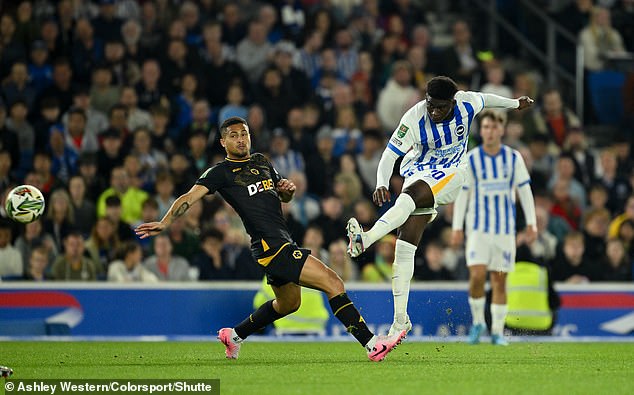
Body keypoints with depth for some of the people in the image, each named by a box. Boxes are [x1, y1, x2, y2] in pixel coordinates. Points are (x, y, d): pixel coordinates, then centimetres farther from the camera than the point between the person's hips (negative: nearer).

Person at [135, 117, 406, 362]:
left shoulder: (261, 162, 19)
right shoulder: (221, 172, -3)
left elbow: (283, 197, 29)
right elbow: (190, 197, -12)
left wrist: (288, 190, 5)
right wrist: (165, 223, -26)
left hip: (281, 245, 9)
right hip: (271, 246, -9)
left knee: (289, 303, 28)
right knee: (333, 284, -17)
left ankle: (234, 335, 40)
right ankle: (371, 344, -18)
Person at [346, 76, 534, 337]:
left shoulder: (467, 103, -11)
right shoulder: (414, 118, -17)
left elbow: (486, 99, 14)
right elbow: (389, 155, -14)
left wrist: (515, 103, 33)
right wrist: (381, 185, -33)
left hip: (451, 174, -1)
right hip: (419, 173, 1)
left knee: (410, 195, -35)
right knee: (405, 245, -12)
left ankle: (365, 239, -51)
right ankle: (400, 319, -7)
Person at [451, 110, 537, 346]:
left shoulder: (513, 158, 1)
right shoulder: (471, 159, -2)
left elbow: (524, 191, 6)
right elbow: (461, 194, 2)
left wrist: (531, 224, 2)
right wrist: (457, 227, -1)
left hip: (505, 228, 1)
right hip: (478, 227, -1)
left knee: (500, 280, 2)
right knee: (477, 275, -15)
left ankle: (497, 331, 11)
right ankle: (477, 322, 6)